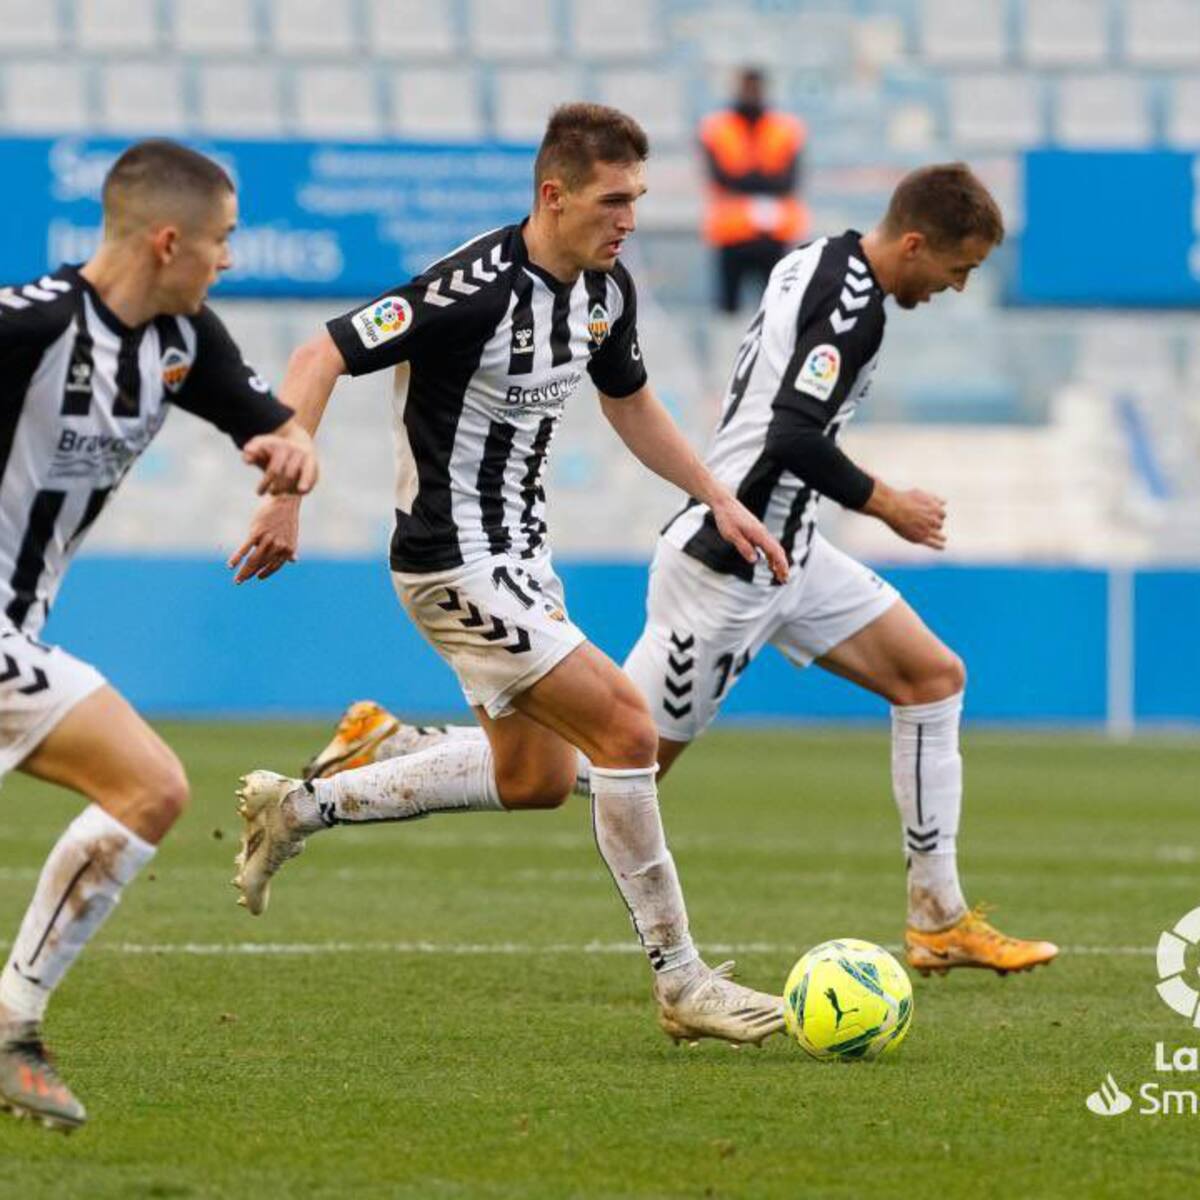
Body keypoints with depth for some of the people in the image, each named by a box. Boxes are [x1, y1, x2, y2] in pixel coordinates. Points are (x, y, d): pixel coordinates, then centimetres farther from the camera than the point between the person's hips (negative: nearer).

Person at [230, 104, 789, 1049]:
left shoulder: (608, 289, 2)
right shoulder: (478, 289, -24)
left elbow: (630, 402, 21)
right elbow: (321, 358, -23)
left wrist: (719, 500, 13)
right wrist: (285, 497, -30)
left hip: (518, 553, 10)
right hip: (458, 563, -10)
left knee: (536, 778, 18)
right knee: (627, 729, -15)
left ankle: (300, 808, 29)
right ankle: (681, 984, -6)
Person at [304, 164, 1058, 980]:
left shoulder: (814, 265, 10)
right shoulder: (853, 301, -19)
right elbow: (793, 437, -29)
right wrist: (886, 505, -15)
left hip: (782, 552, 10)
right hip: (731, 572, -10)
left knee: (935, 677, 8)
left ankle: (941, 921, 11)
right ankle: (387, 746, 3)